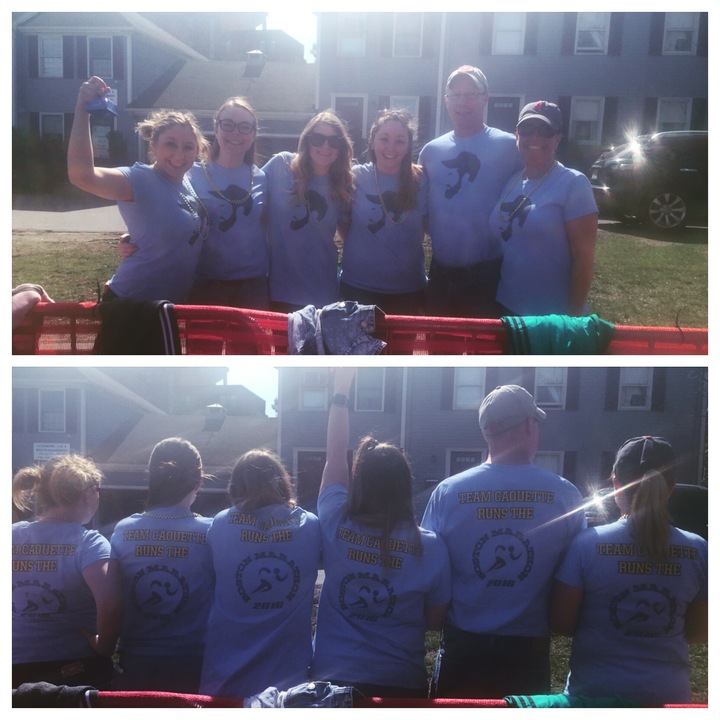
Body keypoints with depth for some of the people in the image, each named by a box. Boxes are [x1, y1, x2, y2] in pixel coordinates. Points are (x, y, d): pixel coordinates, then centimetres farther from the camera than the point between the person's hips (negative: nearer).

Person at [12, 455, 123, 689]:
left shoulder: (11, 536, -1)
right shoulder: (87, 542, -16)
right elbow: (110, 604, -31)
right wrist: (104, 647, -14)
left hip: (15, 671, 4)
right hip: (76, 671, -4)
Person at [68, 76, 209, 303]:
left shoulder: (188, 182, 2)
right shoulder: (140, 180, -19)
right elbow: (81, 175, -37)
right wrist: (82, 109, -42)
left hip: (173, 302, 8)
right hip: (130, 304, -7)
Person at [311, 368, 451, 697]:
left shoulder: (335, 529, -12)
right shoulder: (431, 548, -15)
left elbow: (335, 455, 1)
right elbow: (435, 620, -3)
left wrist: (341, 391, 9)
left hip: (334, 677, 1)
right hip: (401, 682, 0)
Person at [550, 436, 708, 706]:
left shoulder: (587, 544, -15)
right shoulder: (699, 551, -8)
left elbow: (561, 623, -9)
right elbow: (699, 632, 2)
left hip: (596, 692, -1)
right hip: (668, 694, 2)